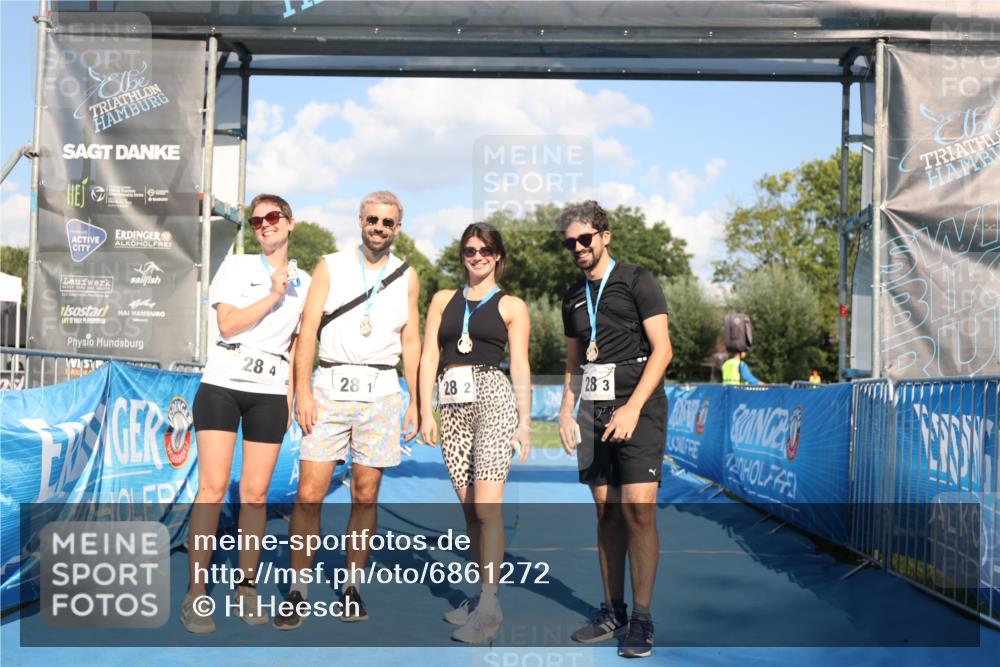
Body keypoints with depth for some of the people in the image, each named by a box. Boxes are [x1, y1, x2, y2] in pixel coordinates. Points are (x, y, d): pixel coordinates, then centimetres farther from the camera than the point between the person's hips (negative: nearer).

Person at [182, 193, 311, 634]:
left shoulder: (303, 283, 14)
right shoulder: (236, 266, 7)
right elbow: (228, 323, -6)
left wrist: (292, 397, 9)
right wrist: (273, 295, -7)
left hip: (271, 393, 2)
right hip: (223, 385, -2)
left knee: (255, 493, 1)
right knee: (212, 488, -7)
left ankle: (246, 589, 12)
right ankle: (195, 593, -2)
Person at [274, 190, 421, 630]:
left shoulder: (407, 276, 11)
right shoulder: (330, 267, 7)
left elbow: (411, 341, 13)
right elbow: (308, 330, 1)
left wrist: (414, 401, 8)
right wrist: (303, 391, -8)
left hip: (381, 392, 1)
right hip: (331, 387, -1)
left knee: (365, 496, 4)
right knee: (309, 494, -6)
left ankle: (352, 586, 17)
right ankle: (298, 590, 4)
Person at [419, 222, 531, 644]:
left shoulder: (511, 306, 9)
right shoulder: (443, 300, 17)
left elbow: (520, 367, 6)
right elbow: (429, 357, 11)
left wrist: (525, 421, 0)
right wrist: (426, 413, 3)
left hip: (494, 398, -4)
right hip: (454, 404, 4)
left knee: (486, 505, -13)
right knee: (468, 508, 5)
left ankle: (488, 607, -12)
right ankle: (483, 592, 14)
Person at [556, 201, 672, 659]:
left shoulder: (637, 282, -1)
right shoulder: (574, 298, 17)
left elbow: (662, 350, -7)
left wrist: (633, 407, -16)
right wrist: (566, 412, 7)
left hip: (637, 407, -5)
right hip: (593, 410, 6)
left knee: (638, 510, -11)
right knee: (607, 512, 6)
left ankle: (641, 620, -4)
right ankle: (613, 612, 13)